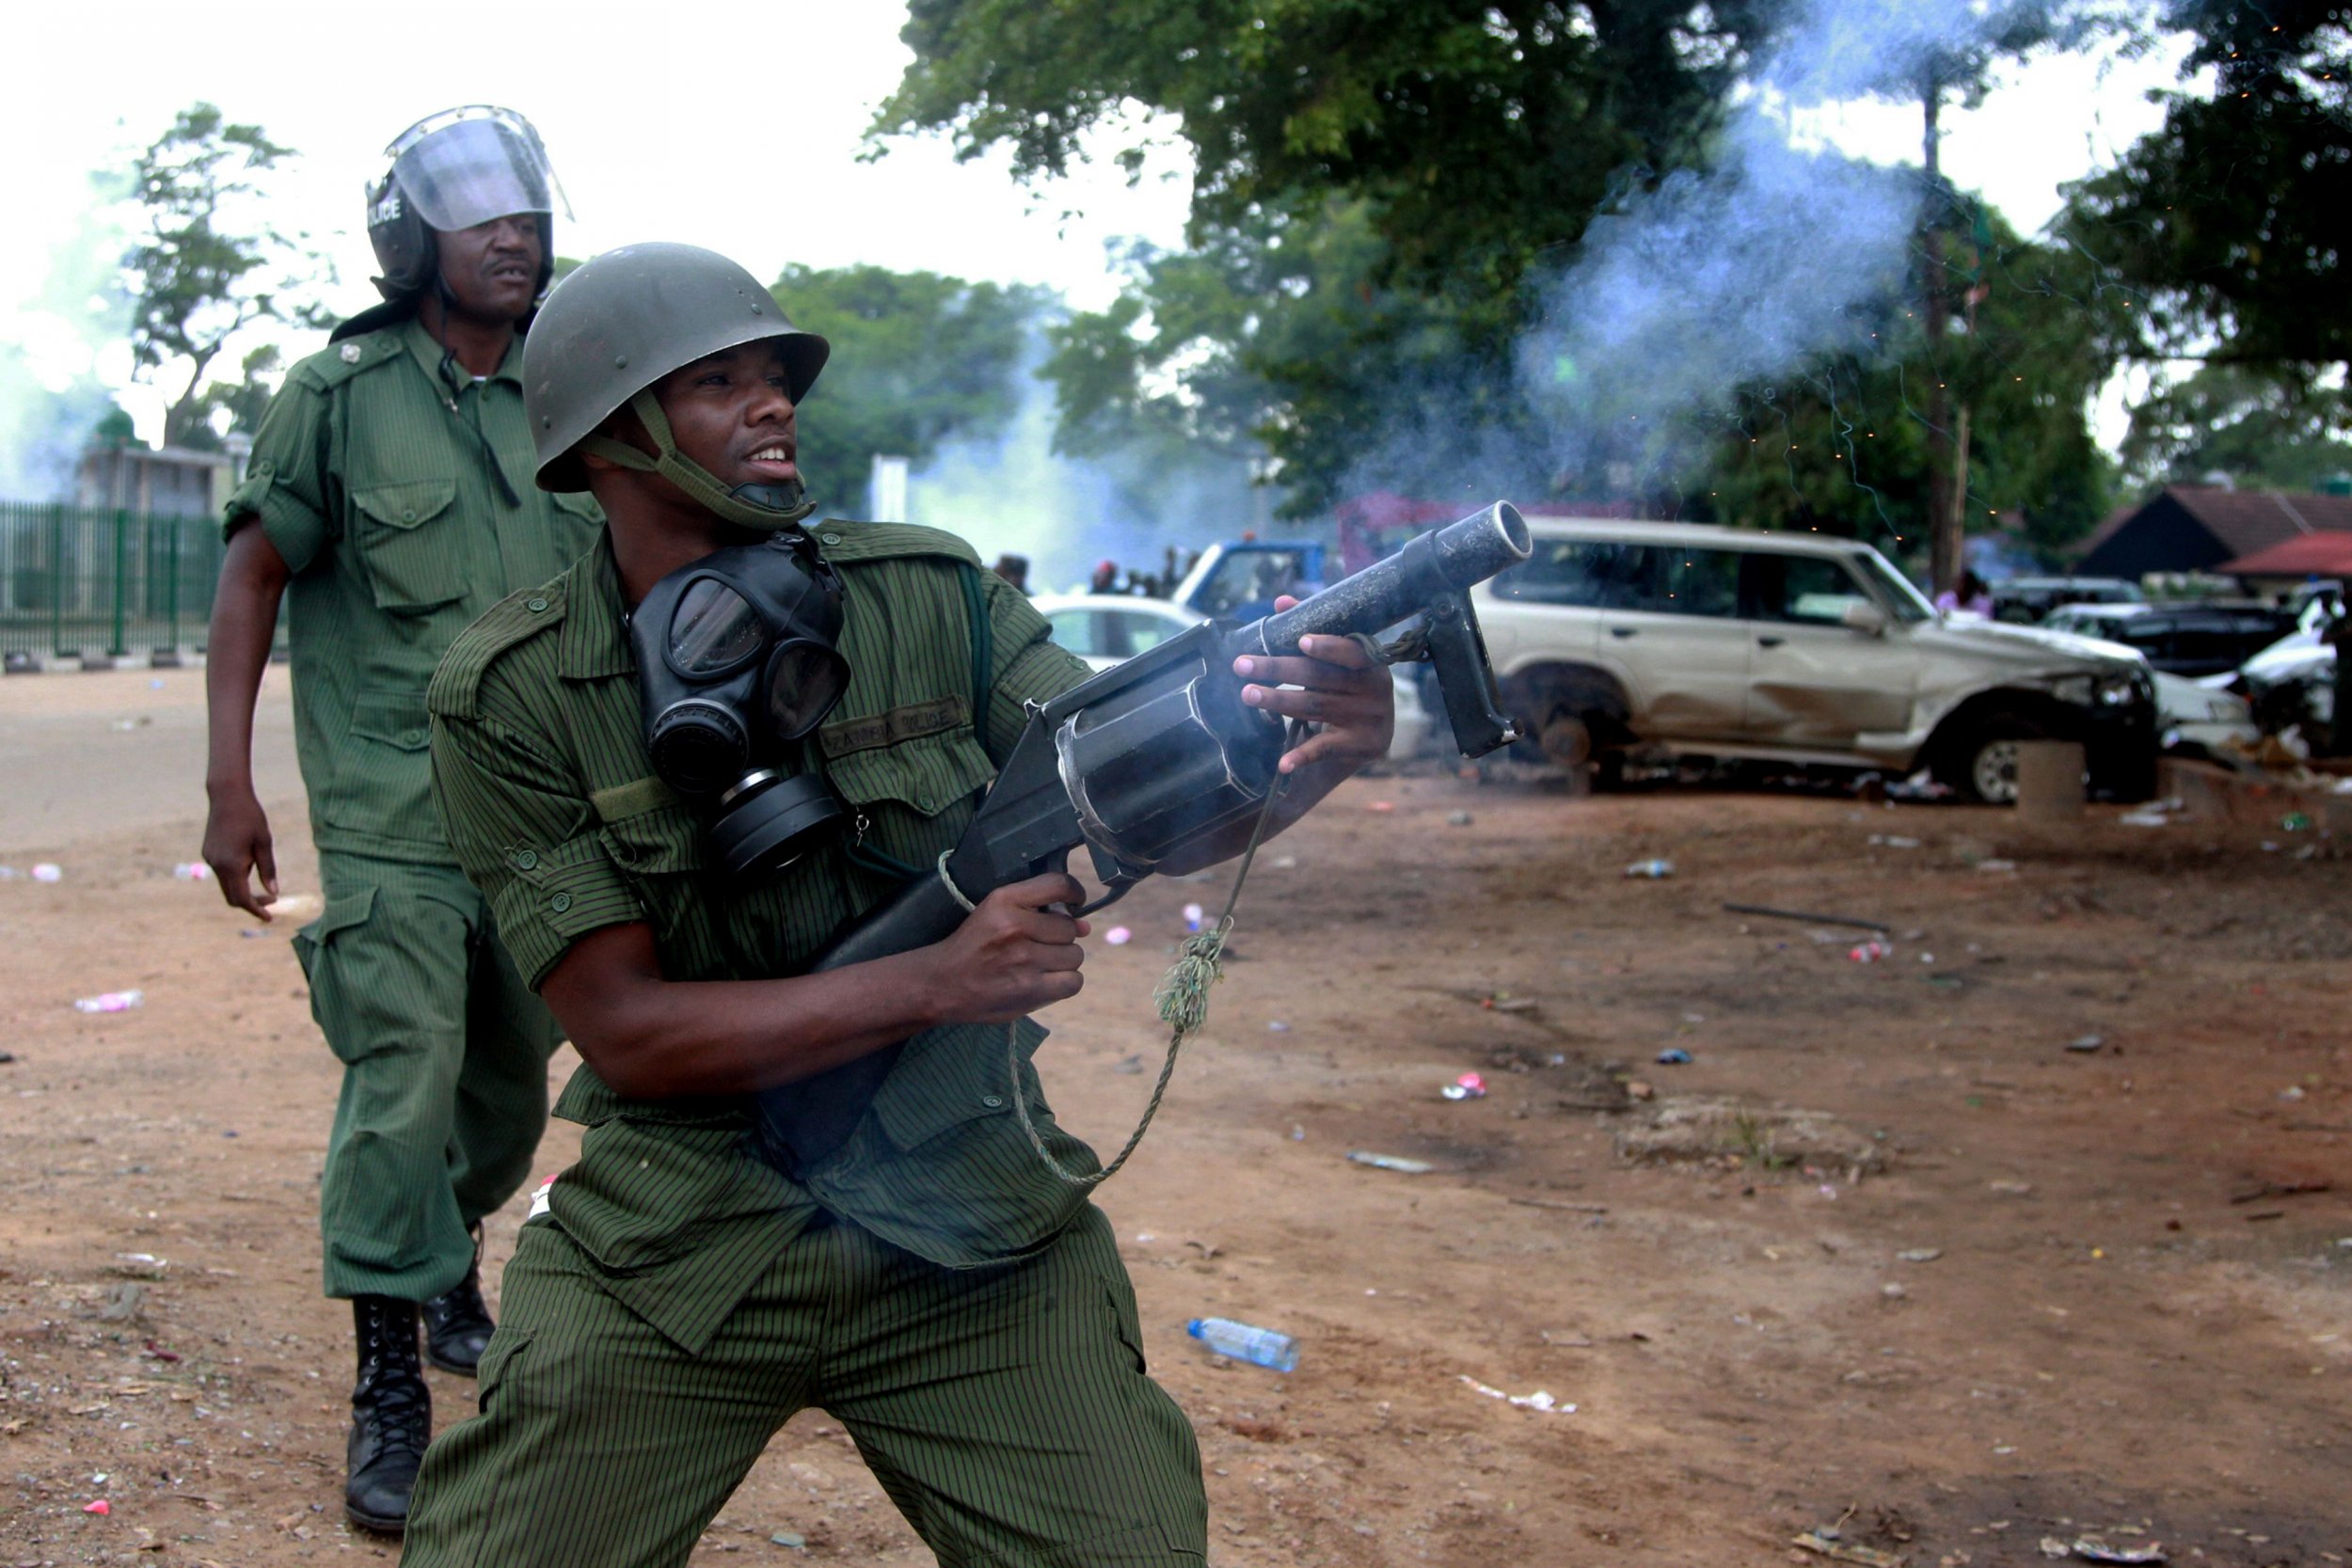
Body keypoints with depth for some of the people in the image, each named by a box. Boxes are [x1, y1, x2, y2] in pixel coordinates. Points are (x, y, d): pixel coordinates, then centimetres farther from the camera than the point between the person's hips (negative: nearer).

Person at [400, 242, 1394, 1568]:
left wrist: (1319, 752, -33)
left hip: (976, 1239, 1)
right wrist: (935, 982, -24)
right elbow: (627, 1031, -13)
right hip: (675, 1246, -1)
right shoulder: (509, 698, -9)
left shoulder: (932, 598, -4)